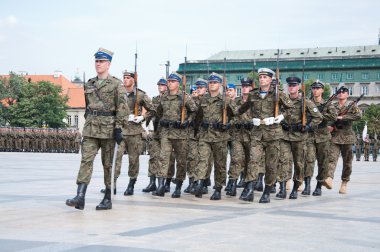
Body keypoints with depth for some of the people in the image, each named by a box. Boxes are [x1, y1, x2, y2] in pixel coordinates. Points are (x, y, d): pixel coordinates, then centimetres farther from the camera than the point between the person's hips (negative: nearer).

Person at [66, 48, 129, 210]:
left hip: (108, 128, -4)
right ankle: (80, 197, -16)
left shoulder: (116, 84, -3)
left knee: (108, 163, 3)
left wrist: (118, 128, -15)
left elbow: (122, 107, -8)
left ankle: (108, 198, 11)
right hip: (90, 128, 4)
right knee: (86, 159, -8)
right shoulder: (89, 84, 14)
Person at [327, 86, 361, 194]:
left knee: (347, 162, 4)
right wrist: (328, 126, -1)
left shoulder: (352, 106, 5)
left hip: (347, 137, -1)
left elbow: (358, 116, -14)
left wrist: (342, 117, -17)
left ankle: (344, 184, 12)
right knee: (332, 158, -16)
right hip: (334, 137, 1)